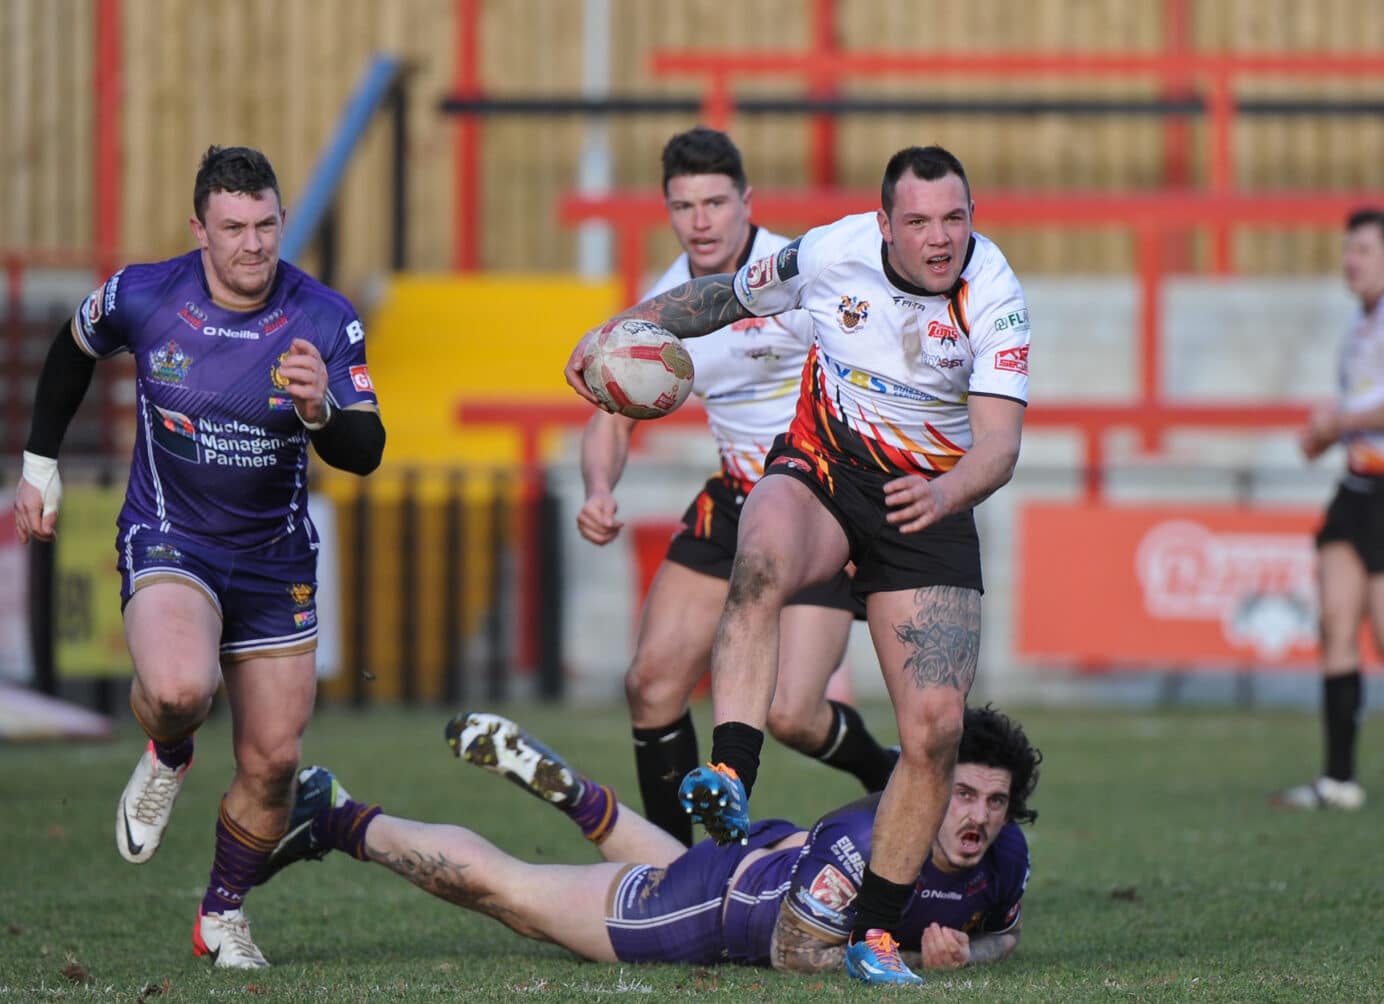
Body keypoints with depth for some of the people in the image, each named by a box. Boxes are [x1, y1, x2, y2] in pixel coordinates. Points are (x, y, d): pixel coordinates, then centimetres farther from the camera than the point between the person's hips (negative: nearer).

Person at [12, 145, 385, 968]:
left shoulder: (326, 320, -12)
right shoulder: (142, 297, -12)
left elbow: (365, 454, -15)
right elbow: (74, 351, 10)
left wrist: (320, 411, -36)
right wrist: (41, 463, 15)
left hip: (276, 560, 2)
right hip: (168, 543, -2)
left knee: (272, 760, 2)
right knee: (179, 687, -32)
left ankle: (224, 914, 27)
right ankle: (167, 757, 6)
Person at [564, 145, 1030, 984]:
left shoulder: (995, 298, -17)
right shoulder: (832, 253, -11)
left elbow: (999, 443, -25)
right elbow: (729, 295, 10)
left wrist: (945, 493, -46)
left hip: (926, 503, 0)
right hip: (818, 469, 0)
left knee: (937, 725, -11)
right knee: (763, 559, -39)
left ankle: (874, 930, 5)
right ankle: (731, 775, -47)